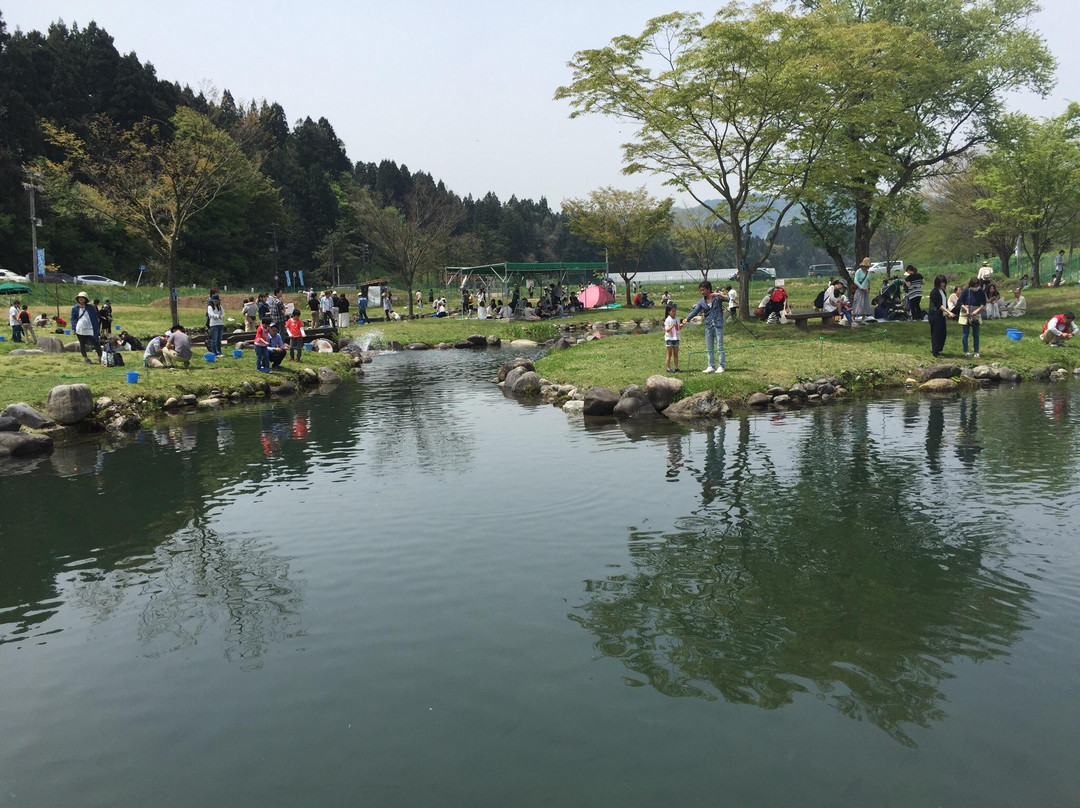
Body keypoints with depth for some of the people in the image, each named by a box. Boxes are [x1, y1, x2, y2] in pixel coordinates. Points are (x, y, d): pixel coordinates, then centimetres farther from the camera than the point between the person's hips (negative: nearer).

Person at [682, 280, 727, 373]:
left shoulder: (717, 297, -2)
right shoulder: (701, 302, 6)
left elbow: (728, 299, -11)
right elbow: (694, 311, -3)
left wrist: (719, 294, -25)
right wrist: (687, 319, -18)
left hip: (718, 325, -4)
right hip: (708, 326, 4)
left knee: (719, 347, -2)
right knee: (709, 348, 7)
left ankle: (721, 366, 5)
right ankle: (711, 366, 15)